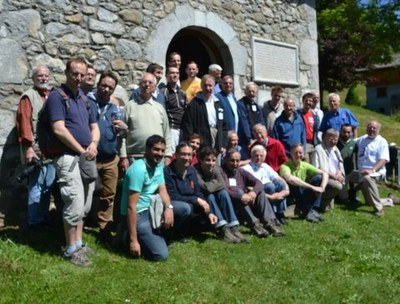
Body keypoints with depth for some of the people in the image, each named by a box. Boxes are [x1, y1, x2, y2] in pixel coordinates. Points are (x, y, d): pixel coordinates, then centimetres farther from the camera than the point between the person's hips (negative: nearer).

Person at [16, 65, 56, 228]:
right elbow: (24, 123, -12)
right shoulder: (28, 96, -4)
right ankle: (35, 222, 5)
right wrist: (28, 147, -18)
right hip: (36, 150, -7)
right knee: (36, 187, -4)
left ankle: (45, 218, 22)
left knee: (48, 186, 12)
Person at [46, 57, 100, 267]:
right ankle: (71, 249, 5)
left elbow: (94, 126, 17)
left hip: (88, 158, 8)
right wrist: (81, 150, -13)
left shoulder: (85, 99, 16)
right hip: (69, 157, -8)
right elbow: (59, 129, -16)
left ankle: (78, 243, 25)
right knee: (75, 205, -8)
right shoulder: (57, 96, -6)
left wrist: (93, 144, -5)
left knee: (84, 205, 13)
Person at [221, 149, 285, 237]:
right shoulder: (221, 172, -5)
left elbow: (258, 183, 2)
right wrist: (241, 196, -33)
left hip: (246, 203, 6)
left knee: (260, 192, -12)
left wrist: (254, 192, -20)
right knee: (239, 191, -29)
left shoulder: (241, 171, 14)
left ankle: (269, 222, -24)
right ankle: (254, 224, -35)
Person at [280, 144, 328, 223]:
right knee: (294, 183, -35)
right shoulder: (285, 166, -19)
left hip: (302, 195, 6)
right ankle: (306, 211, -22)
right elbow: (290, 179, -41)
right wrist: (312, 187, -41)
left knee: (318, 177, -11)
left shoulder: (305, 165, 0)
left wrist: (322, 187, -23)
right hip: (288, 196, -6)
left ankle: (313, 210, -17)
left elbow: (324, 173, -2)